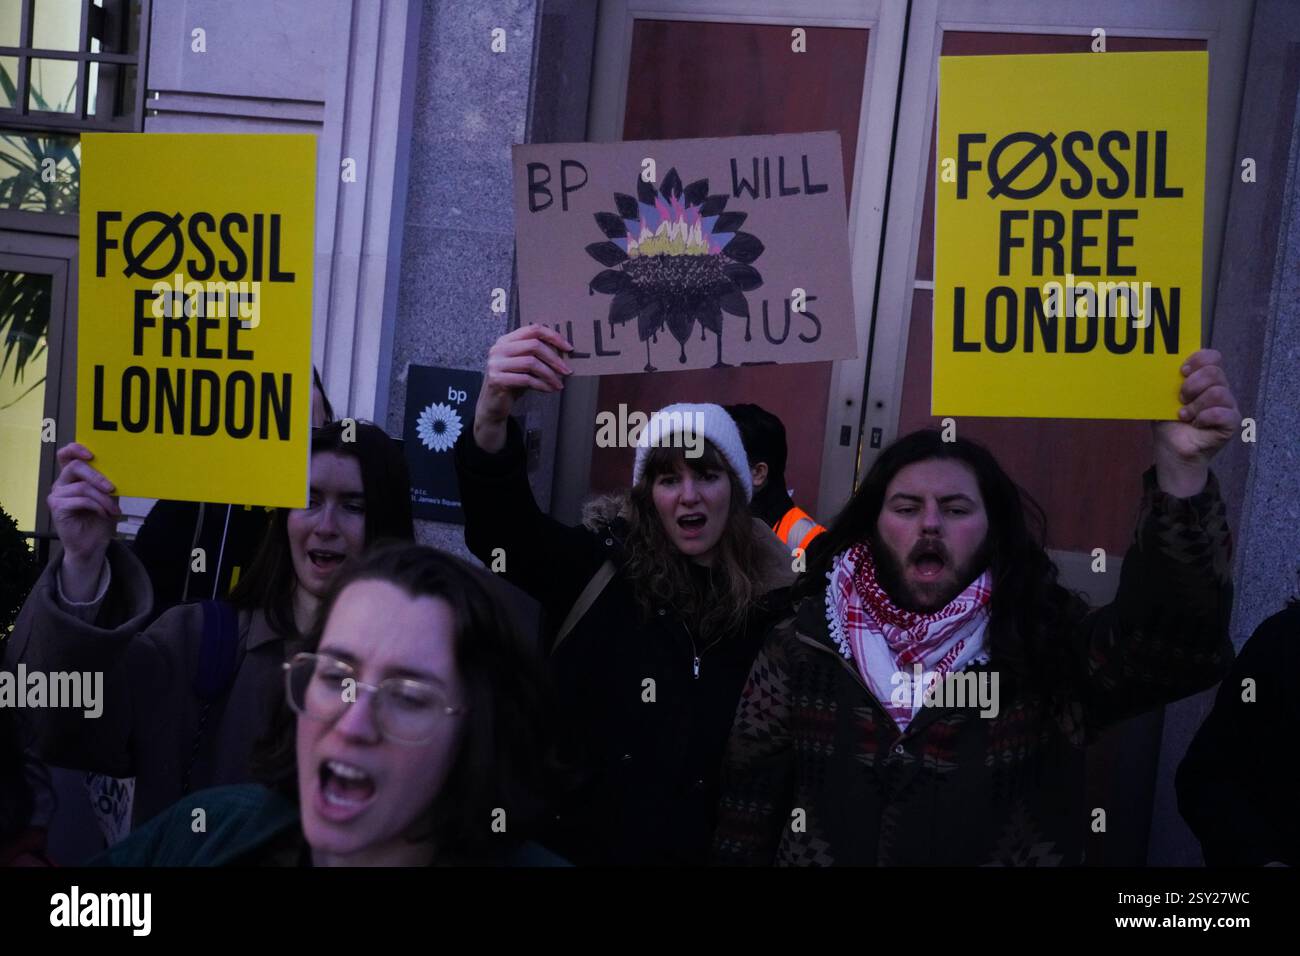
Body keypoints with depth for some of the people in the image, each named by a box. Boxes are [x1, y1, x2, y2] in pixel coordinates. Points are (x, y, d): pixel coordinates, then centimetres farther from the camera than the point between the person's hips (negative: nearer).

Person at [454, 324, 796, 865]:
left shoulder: (771, 601, -2)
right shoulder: (602, 564, -5)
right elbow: (501, 527, -22)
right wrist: (492, 419, -40)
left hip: (698, 850, 1)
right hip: (575, 842, 0)